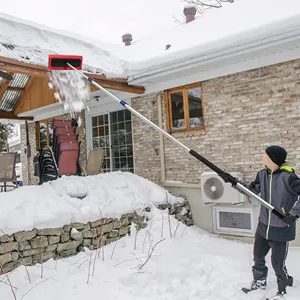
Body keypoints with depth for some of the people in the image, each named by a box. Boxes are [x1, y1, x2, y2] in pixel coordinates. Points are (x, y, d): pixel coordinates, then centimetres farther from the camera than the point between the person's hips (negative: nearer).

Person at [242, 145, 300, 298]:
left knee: (278, 264, 6)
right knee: (258, 256, 22)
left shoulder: (288, 176, -23)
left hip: (281, 229, -7)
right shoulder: (262, 174, -2)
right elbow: (253, 189, 11)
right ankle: (259, 281, 46)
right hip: (263, 225, 7)